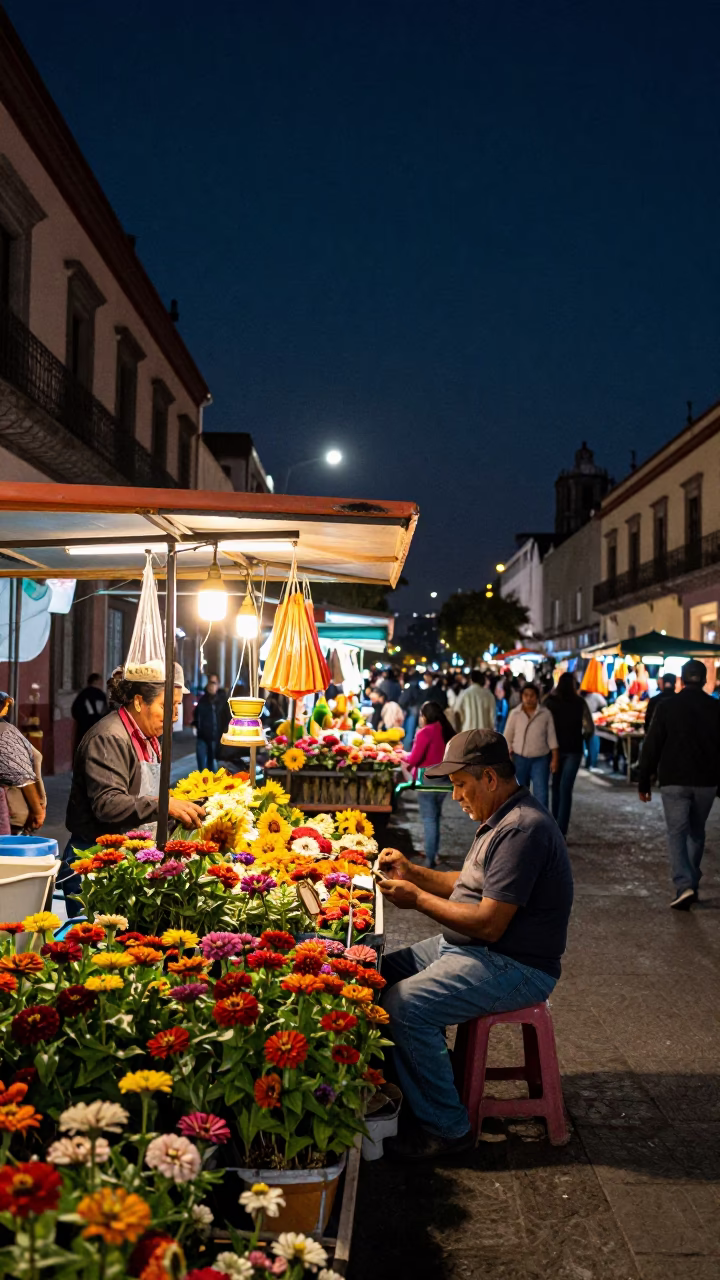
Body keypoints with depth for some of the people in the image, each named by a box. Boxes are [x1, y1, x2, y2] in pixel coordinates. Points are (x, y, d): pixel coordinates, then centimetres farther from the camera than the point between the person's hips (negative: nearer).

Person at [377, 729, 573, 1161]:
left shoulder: (522, 830, -24)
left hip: (516, 968, -11)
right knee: (380, 973, 7)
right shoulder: (503, 818, 10)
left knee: (405, 1006, -24)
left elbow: (489, 924, -26)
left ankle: (447, 1128, -9)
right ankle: (411, 1090, 15)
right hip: (470, 948, 11)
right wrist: (413, 872, 6)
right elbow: (473, 886, 19)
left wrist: (417, 898, -17)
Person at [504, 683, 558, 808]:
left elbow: (551, 737, -1)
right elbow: (508, 737, 2)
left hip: (540, 759, -1)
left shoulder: (545, 713, -3)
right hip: (520, 758, 1)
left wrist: (555, 758, -3)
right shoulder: (515, 714, -2)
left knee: (541, 793, -8)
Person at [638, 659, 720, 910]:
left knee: (677, 833, -1)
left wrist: (643, 782, 1)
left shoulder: (667, 706, -6)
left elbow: (651, 746, -6)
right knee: (697, 833, 18)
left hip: (674, 781, -2)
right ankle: (692, 883, 24)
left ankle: (684, 885, -18)